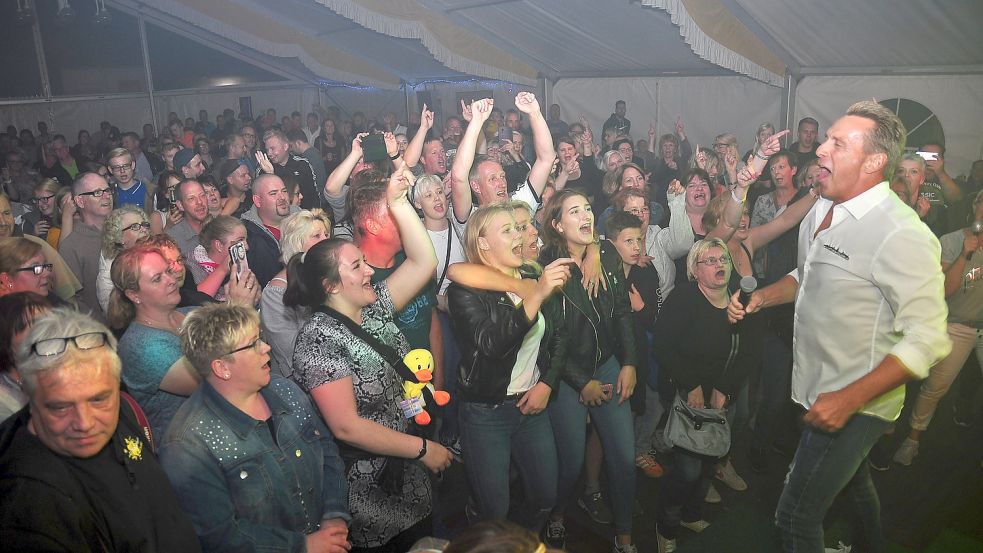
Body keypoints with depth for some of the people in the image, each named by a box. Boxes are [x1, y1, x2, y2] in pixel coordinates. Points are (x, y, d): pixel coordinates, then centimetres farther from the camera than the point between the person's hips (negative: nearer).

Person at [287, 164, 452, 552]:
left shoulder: (374, 309, 0)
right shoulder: (319, 339, -22)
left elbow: (424, 262, 0)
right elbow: (346, 426, -26)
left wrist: (398, 201, -9)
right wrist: (422, 448, -20)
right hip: (367, 494, -7)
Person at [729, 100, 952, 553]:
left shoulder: (902, 235, -25)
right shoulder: (820, 212, 2)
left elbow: (927, 340, -25)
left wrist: (849, 400, -28)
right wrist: (759, 298, 2)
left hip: (856, 405, -8)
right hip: (820, 390, 8)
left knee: (796, 515, -2)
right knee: (851, 482, 30)